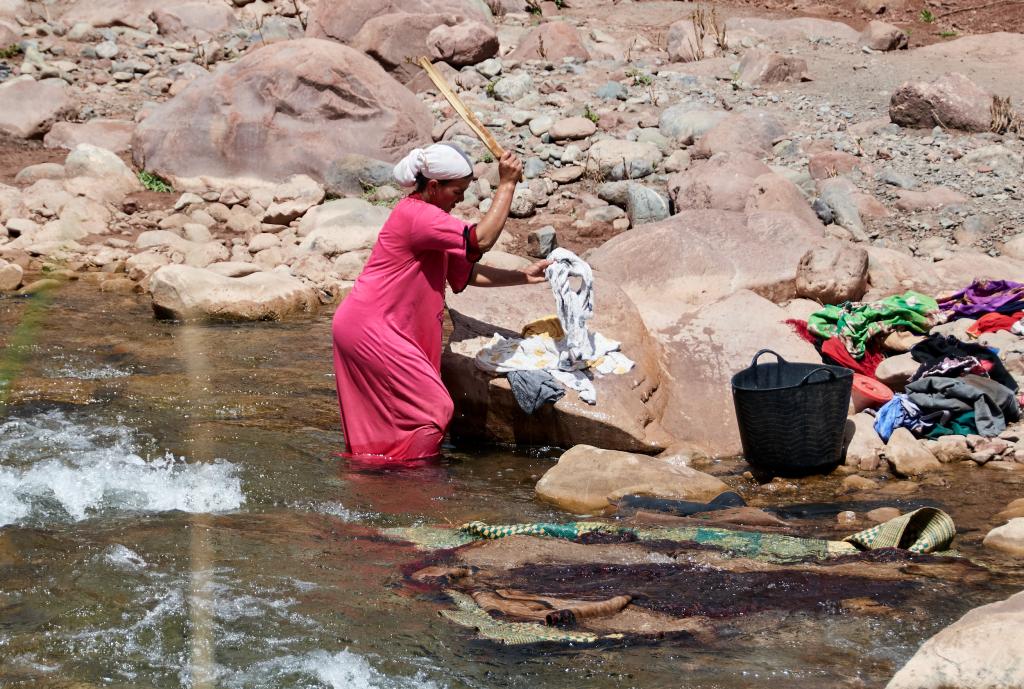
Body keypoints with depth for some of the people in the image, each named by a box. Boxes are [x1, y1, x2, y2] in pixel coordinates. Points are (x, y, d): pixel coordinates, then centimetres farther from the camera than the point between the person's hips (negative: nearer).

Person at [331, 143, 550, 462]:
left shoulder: (430, 218, 15)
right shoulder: (415, 215, -19)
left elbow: (467, 273, 16)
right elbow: (481, 239, -26)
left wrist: (523, 276, 9)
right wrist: (506, 185, -19)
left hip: (363, 327, 11)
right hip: (369, 330, -11)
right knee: (433, 408, -9)